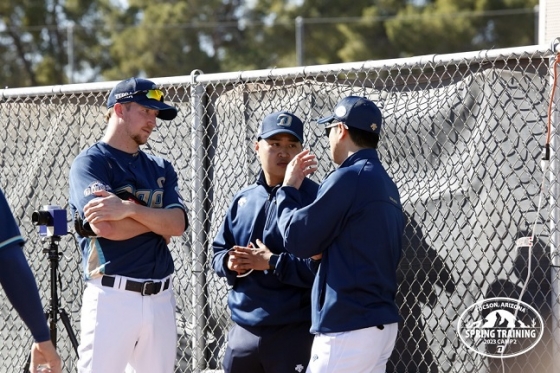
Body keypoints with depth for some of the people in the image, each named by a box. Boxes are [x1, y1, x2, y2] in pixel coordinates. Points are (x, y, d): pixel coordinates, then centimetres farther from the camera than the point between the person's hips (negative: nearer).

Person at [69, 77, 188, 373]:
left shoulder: (161, 169, 17)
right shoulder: (90, 162, -1)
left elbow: (178, 225, -1)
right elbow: (105, 227, -16)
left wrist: (130, 209, -17)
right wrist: (158, 219, -3)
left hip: (160, 300, 6)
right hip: (111, 298, -6)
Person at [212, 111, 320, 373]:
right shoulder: (243, 199, 14)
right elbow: (218, 252, 18)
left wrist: (272, 263, -20)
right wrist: (229, 262, -5)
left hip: (294, 334, -7)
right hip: (243, 331, 7)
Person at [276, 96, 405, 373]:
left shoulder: (349, 178, -13)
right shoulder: (386, 184, 15)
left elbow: (297, 239, -10)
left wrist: (289, 189, 5)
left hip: (348, 328, -10)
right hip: (382, 324, 10)